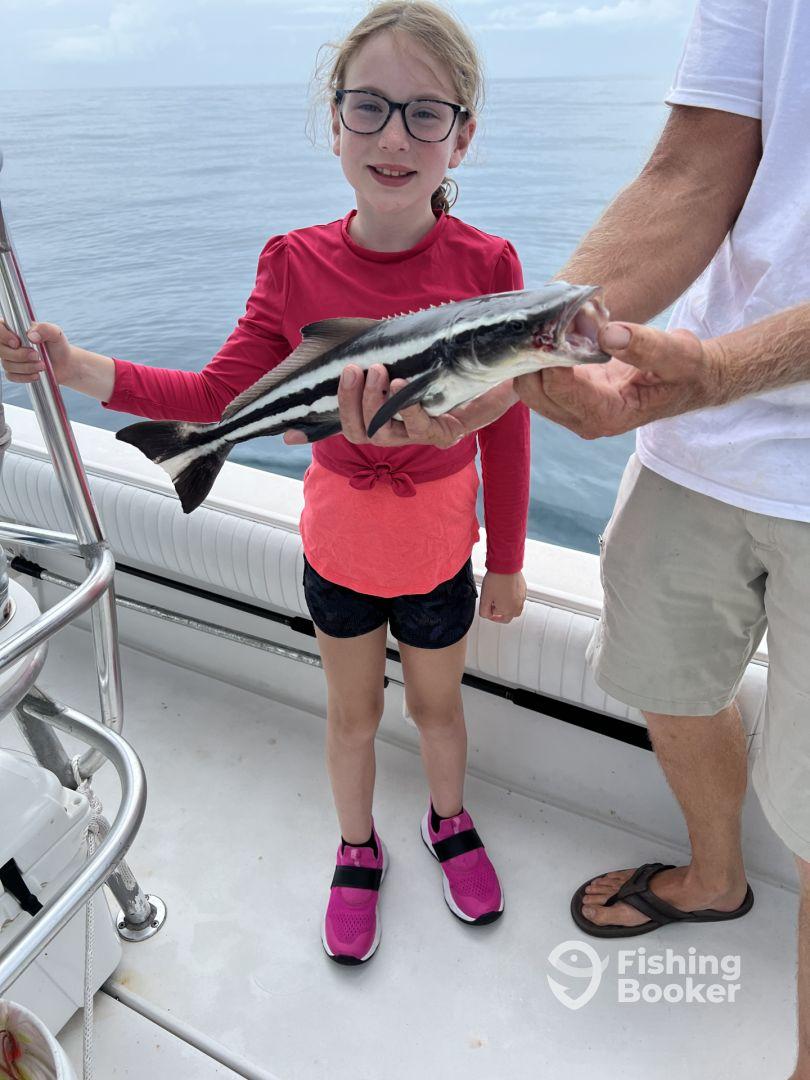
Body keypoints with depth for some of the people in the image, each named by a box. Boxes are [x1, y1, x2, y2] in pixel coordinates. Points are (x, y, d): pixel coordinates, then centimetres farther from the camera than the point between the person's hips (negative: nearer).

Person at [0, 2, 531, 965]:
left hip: (440, 552, -1)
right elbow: (216, 396, -8)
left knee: (437, 704, 22)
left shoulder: (484, 267, -15)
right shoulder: (297, 267, -11)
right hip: (337, 547, 1)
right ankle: (357, 850, 50)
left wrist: (506, 561, -1)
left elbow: (506, 429, -8)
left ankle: (448, 821, 55)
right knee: (352, 712, 20)